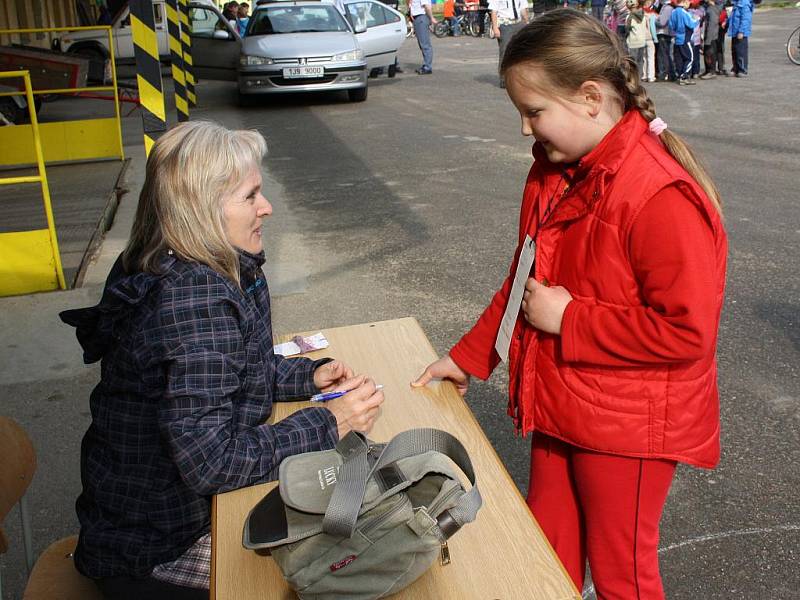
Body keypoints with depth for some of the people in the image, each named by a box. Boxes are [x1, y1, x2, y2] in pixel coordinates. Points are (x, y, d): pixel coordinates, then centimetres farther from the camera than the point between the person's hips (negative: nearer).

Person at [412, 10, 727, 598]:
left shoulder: (662, 196, -26)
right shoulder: (555, 171, 1)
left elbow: (688, 331, -26)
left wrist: (568, 319, -21)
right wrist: (467, 357, 9)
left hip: (628, 428, -7)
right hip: (559, 407, 7)